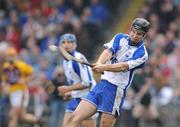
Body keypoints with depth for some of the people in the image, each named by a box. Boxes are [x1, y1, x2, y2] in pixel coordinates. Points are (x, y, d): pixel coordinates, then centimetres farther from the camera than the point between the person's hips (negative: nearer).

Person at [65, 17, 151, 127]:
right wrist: (100, 63, -30)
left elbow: (123, 66, -20)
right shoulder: (120, 38, 10)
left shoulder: (142, 53, -5)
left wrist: (104, 67, -36)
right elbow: (108, 51, -8)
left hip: (116, 89, -5)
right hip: (101, 84, 5)